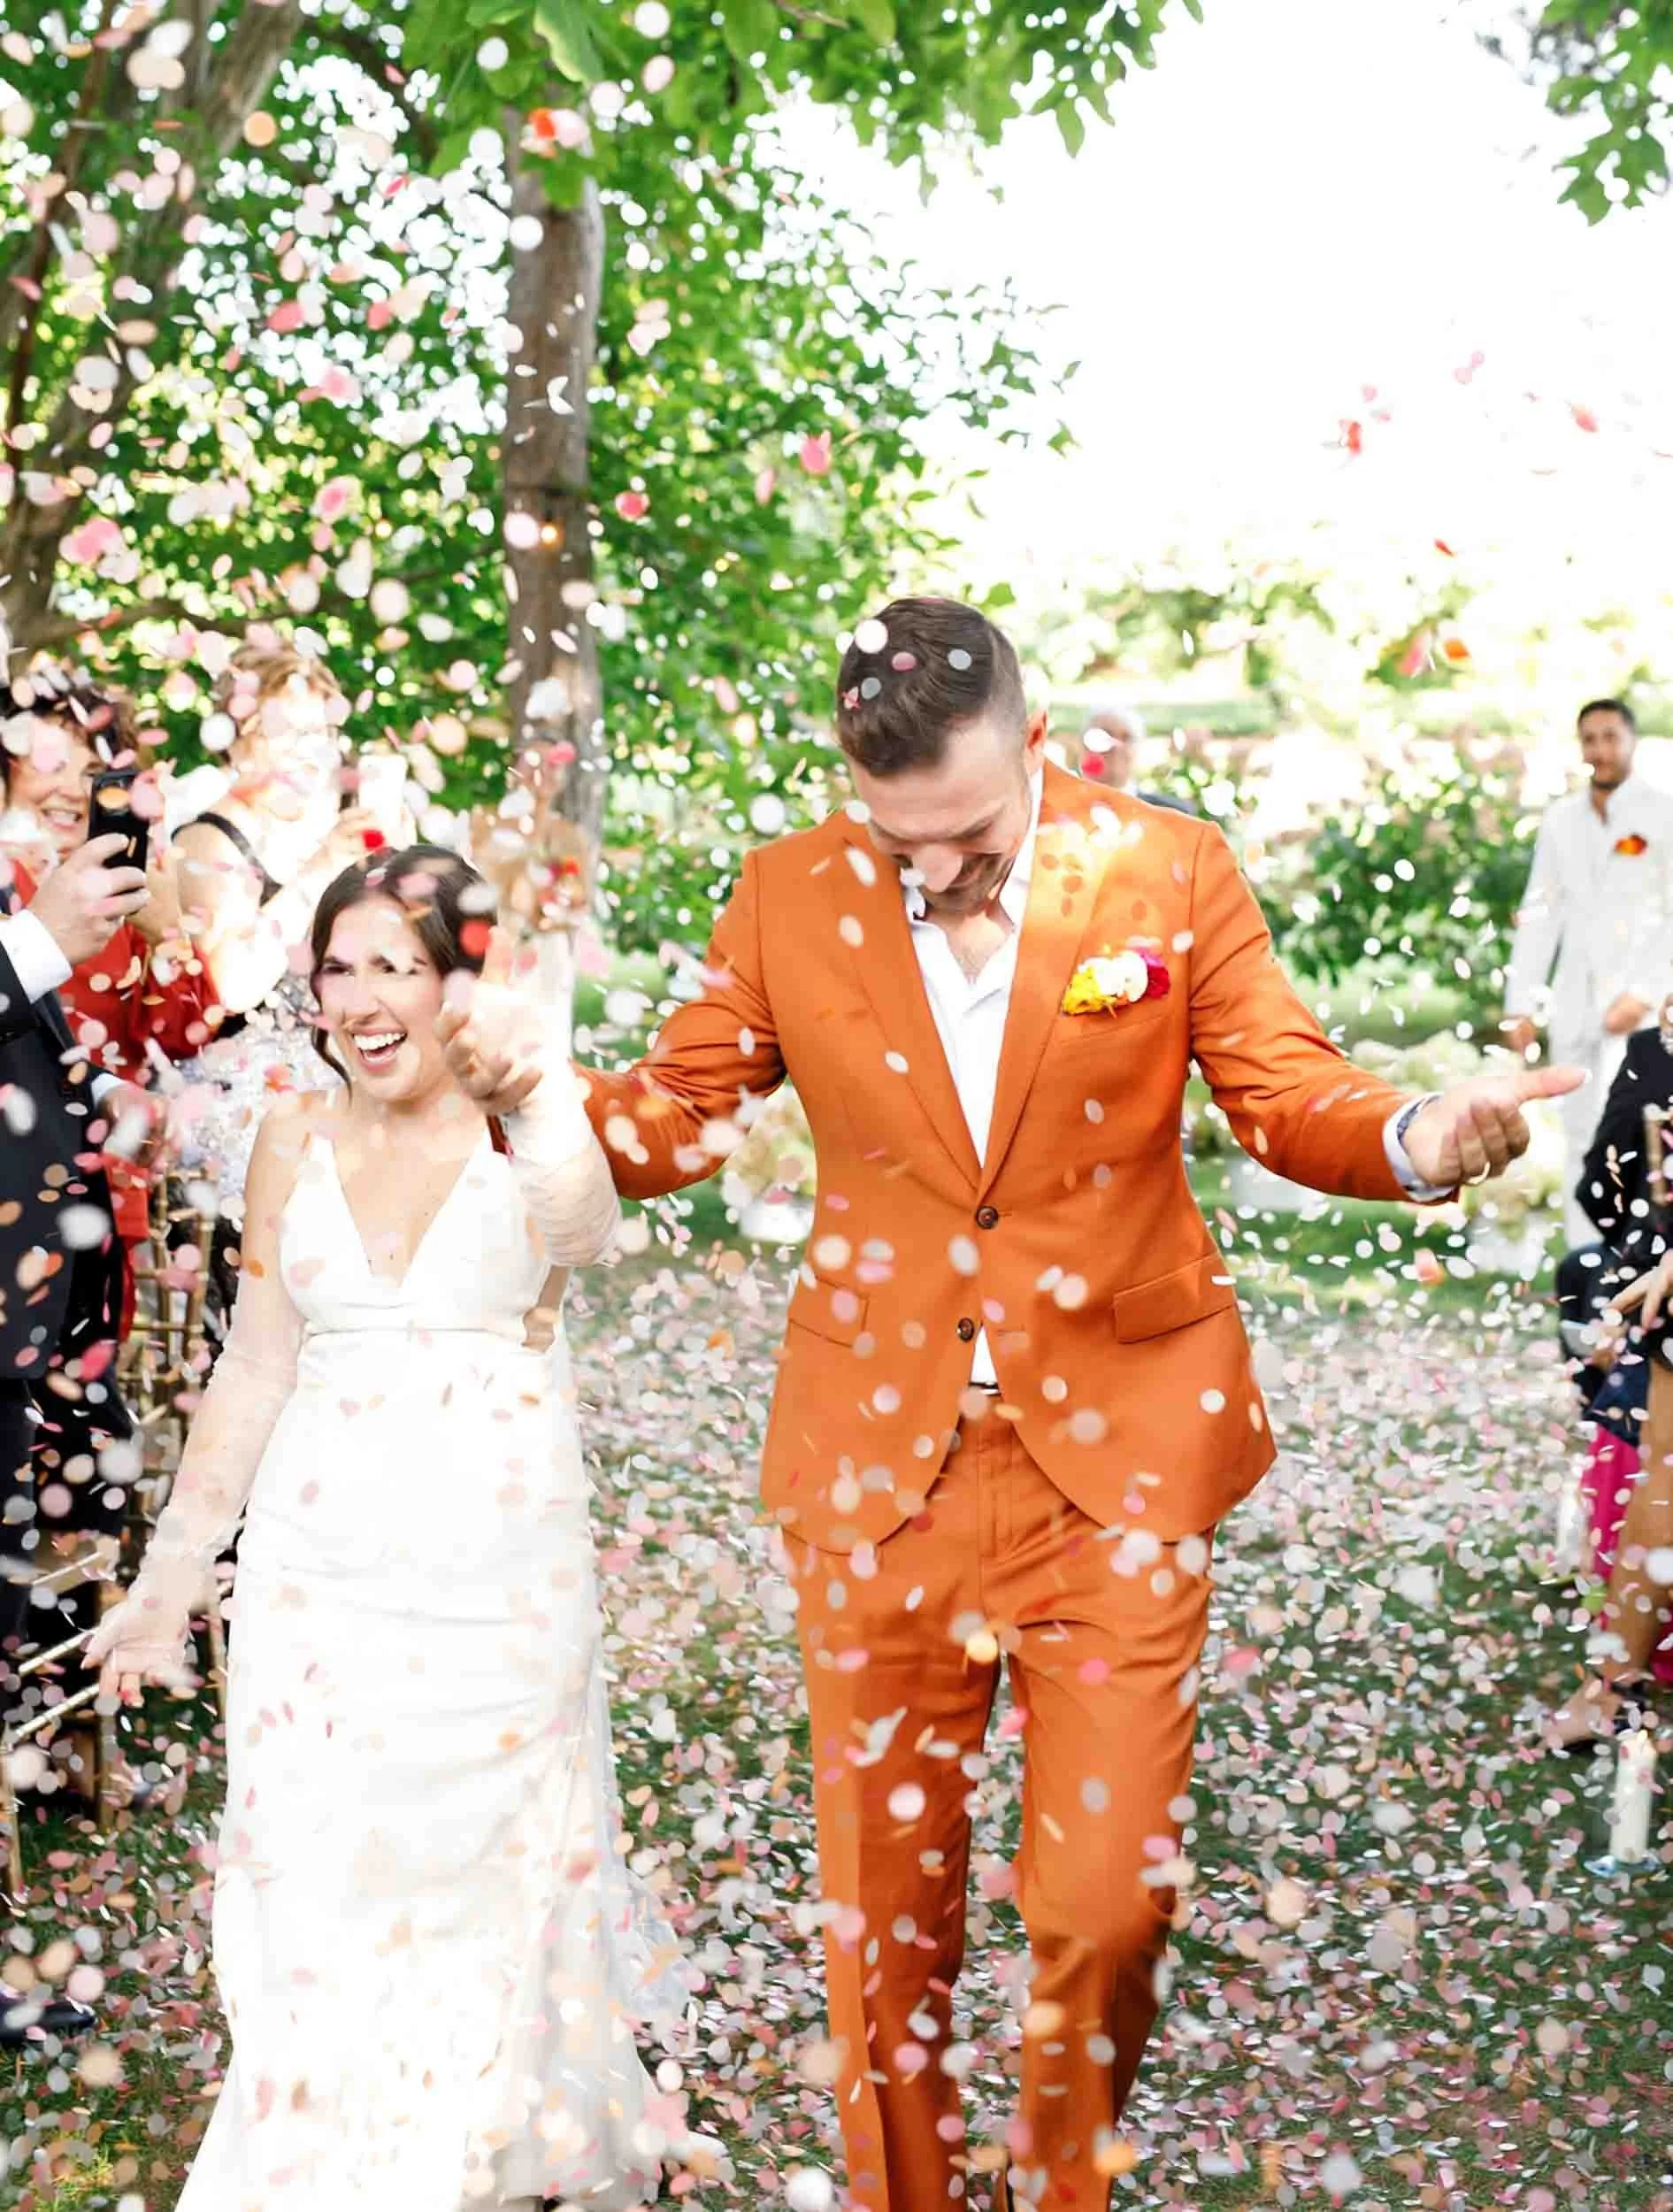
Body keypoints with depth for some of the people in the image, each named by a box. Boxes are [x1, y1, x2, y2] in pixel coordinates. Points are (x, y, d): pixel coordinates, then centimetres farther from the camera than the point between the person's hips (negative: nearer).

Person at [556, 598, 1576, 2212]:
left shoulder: (1171, 876, -4)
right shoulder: (786, 898, -1)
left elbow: (1284, 1093, 0)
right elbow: (678, 1112, 6)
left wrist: (1416, 1139, -21)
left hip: (1117, 1450, -1)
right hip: (882, 1457, 1)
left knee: (1106, 1895, 0)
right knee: (884, 1896, 11)